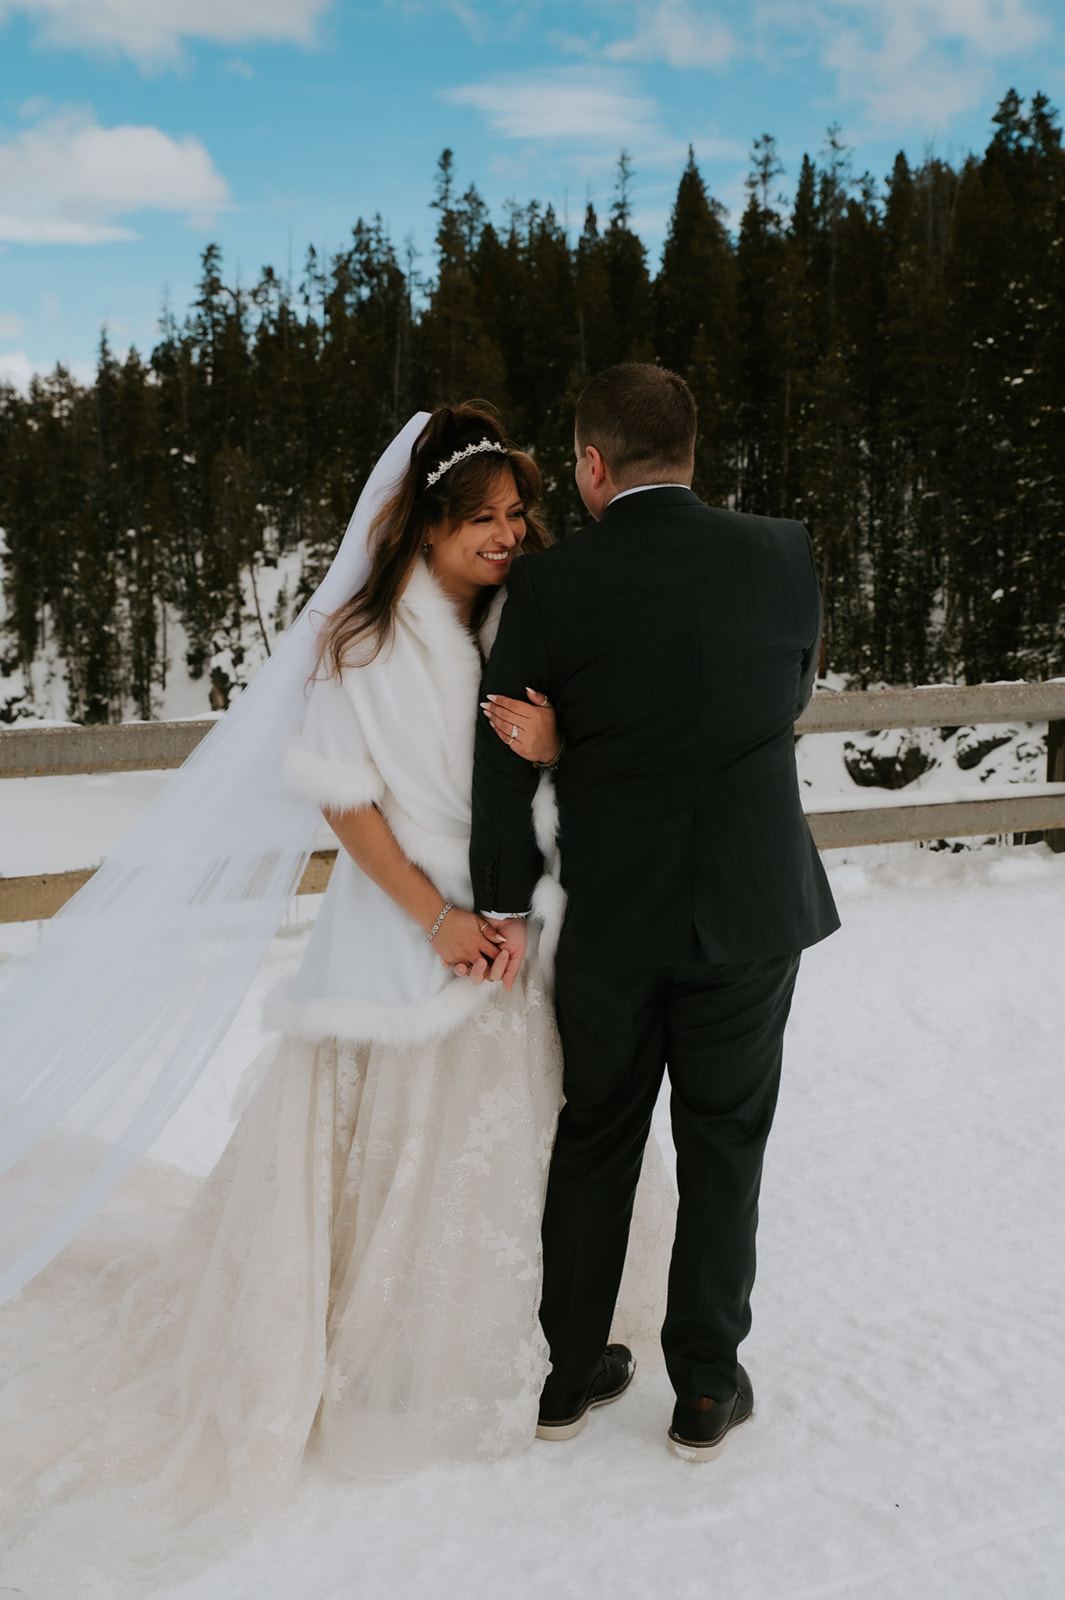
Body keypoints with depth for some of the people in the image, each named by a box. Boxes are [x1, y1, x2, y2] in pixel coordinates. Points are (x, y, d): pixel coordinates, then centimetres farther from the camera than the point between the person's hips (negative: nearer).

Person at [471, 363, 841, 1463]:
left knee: (594, 1142, 17)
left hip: (604, 918, 0)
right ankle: (705, 1389, 25)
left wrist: (503, 912, 2)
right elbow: (792, 699, 7)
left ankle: (568, 1374, 31)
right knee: (724, 1145, 15)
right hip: (752, 910, 1)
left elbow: (503, 769, -9)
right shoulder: (784, 556, -5)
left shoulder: (549, 586, -10)